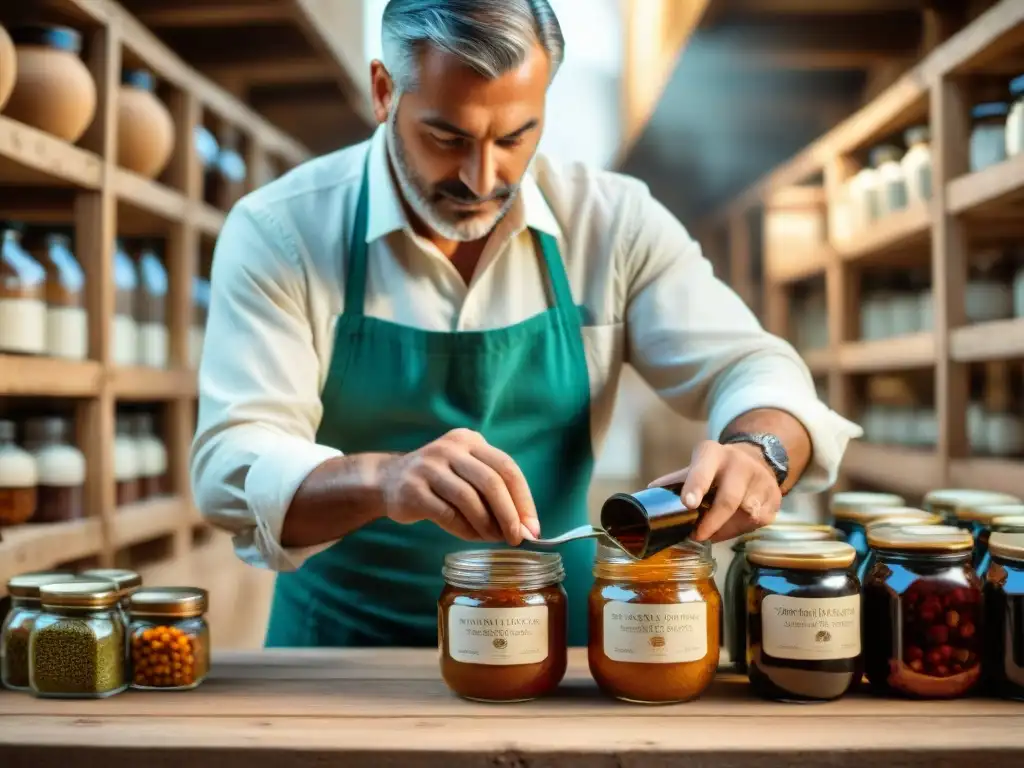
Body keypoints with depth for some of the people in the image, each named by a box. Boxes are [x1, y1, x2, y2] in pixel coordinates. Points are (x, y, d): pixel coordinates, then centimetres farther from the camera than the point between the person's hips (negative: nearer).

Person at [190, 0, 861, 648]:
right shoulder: (279, 233, -10)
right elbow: (232, 465, -18)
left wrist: (756, 451, -26)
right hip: (343, 644, -3)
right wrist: (379, 479, -38)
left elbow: (751, 369, -3)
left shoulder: (615, 221, -3)